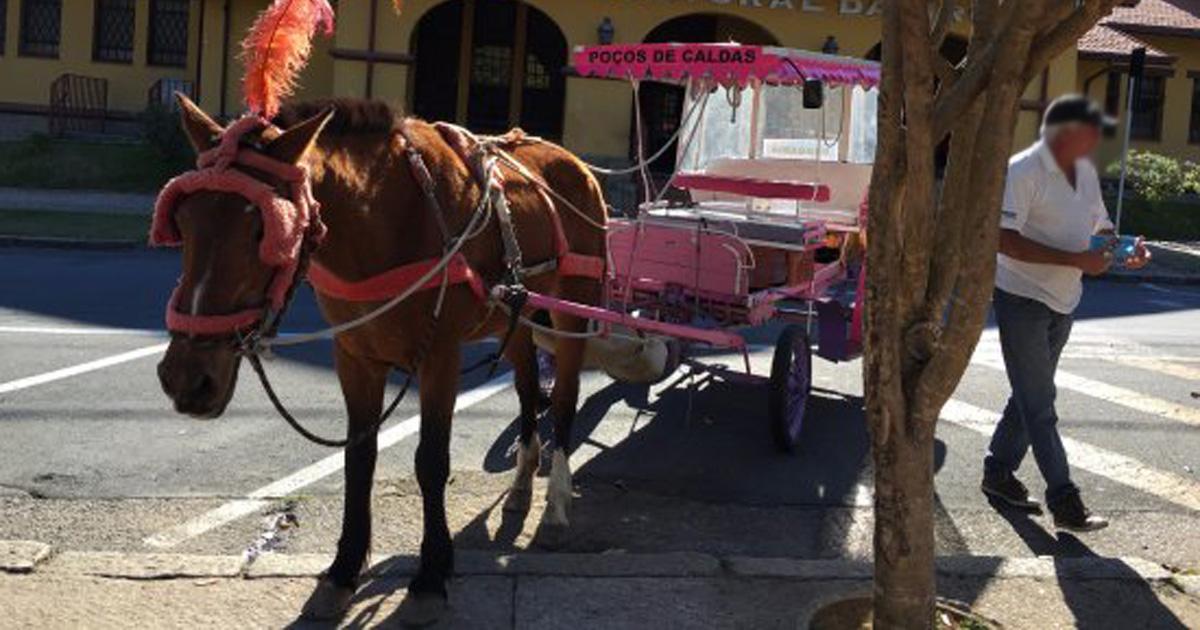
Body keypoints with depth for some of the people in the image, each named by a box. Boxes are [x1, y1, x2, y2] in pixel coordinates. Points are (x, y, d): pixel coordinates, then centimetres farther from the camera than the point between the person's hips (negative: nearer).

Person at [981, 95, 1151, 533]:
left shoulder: (1085, 171, 8)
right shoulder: (1023, 172, -18)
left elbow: (1100, 226, 19)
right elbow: (1005, 240, -25)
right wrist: (1076, 260, -28)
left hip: (1063, 302, 9)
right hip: (1023, 299, -8)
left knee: (1032, 397, 16)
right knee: (1039, 406, -5)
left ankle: (999, 473, 29)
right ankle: (1064, 502, -4)